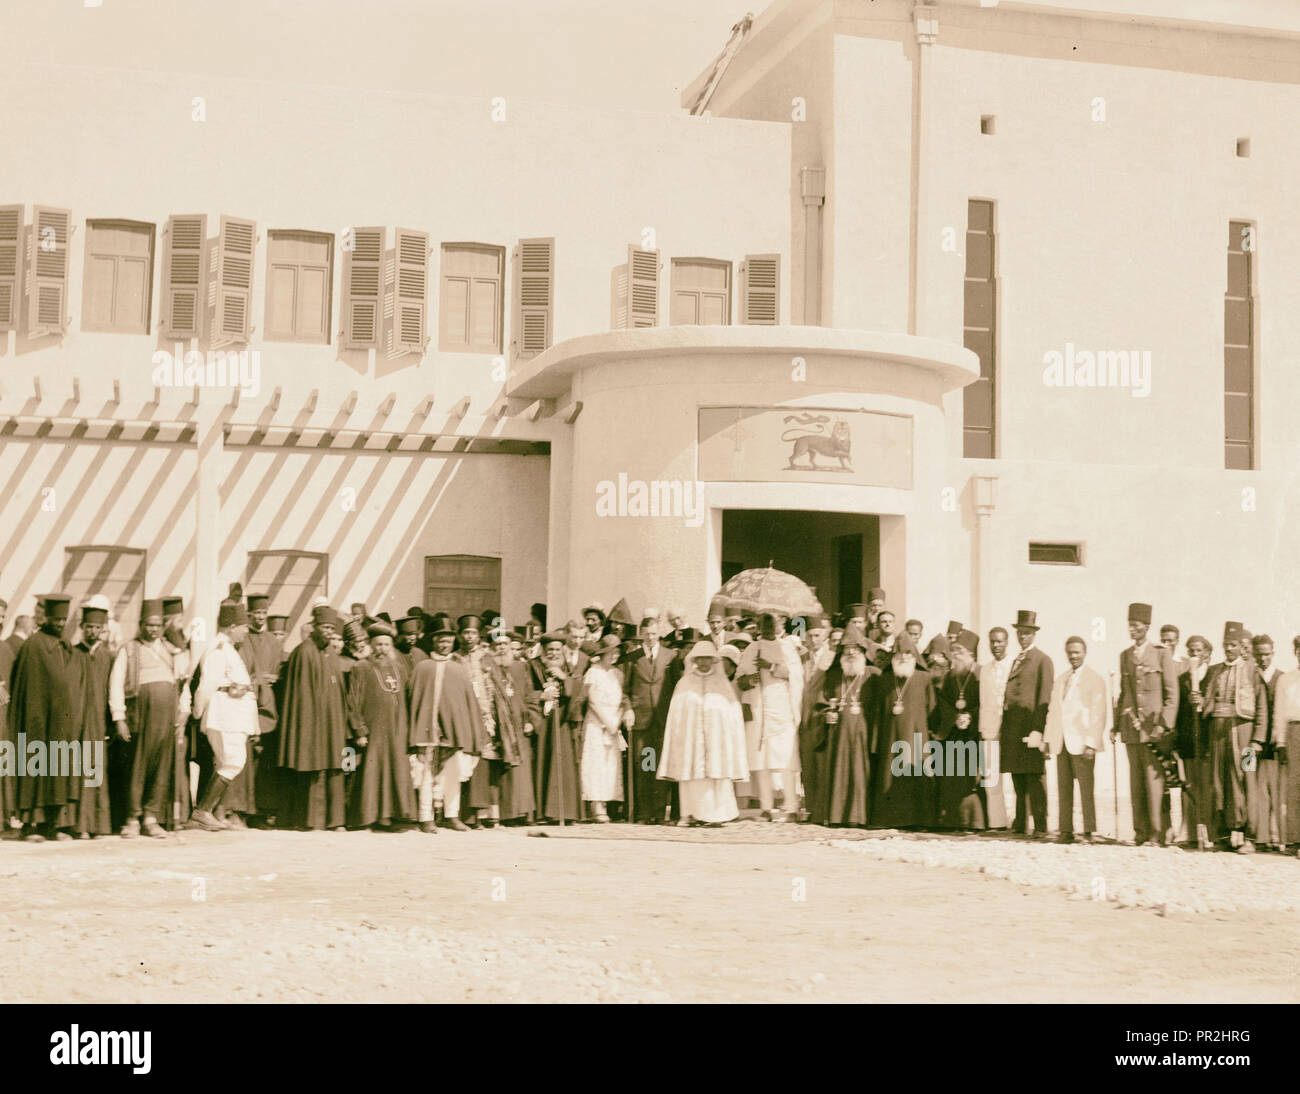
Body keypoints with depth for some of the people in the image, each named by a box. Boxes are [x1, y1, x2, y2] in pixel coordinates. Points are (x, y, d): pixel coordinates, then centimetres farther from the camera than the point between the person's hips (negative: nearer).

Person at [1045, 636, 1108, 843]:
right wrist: (1048, 739, 10)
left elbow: (1098, 714, -6)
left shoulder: (1095, 679, 0)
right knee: (1063, 789, 4)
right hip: (1061, 743, 5)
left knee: (1086, 789, -4)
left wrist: (1091, 744, -14)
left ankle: (1088, 832, -1)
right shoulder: (1060, 680, 18)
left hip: (1082, 743, -5)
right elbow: (1052, 710, 19)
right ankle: (1065, 831, 6)